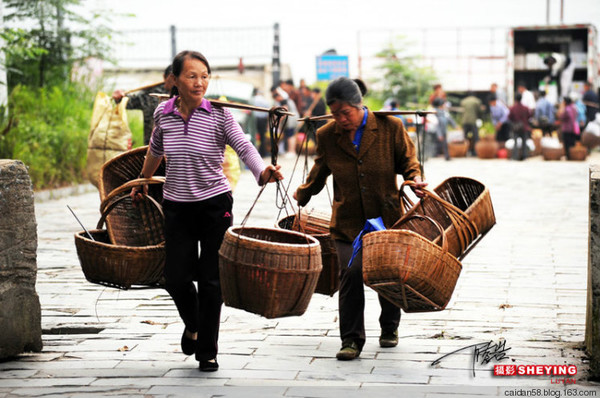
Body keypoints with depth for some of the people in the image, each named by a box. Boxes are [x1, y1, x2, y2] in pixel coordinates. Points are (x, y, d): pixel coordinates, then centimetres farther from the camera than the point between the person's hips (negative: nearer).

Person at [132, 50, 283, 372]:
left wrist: (263, 172, -39)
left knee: (210, 280, 0)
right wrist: (142, 181, 33)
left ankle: (207, 351, 16)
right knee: (176, 279, -1)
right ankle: (192, 325, 33)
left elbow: (244, 147, -20)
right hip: (177, 206, 2)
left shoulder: (219, 115, -8)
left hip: (215, 204, -2)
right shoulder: (163, 114, 1)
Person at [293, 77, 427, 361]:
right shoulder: (326, 136, 1)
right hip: (348, 221, 0)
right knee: (351, 272, -14)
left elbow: (407, 160, 8)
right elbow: (319, 173, 19)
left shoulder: (390, 127, -4)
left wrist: (414, 178, -11)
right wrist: (302, 196, 27)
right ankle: (351, 340, -5)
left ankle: (389, 328, 33)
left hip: (387, 217, 0)